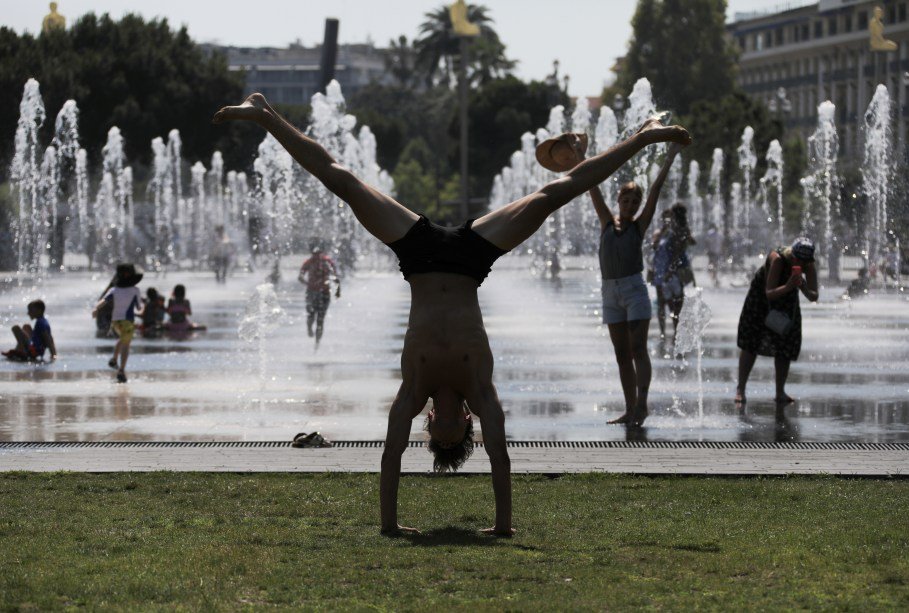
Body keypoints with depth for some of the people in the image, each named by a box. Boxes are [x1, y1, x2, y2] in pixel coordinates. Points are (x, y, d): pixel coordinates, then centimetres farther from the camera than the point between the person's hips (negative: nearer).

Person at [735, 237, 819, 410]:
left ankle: (780, 392, 9)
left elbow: (814, 297, -25)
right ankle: (740, 390, 1)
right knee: (751, 344, -4)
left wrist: (805, 289, -45)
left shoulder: (809, 266, -24)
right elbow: (770, 293, -39)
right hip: (761, 297, -4)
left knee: (785, 346, -1)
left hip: (787, 302, 4)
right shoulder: (777, 259, -36)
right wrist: (788, 286, -55)